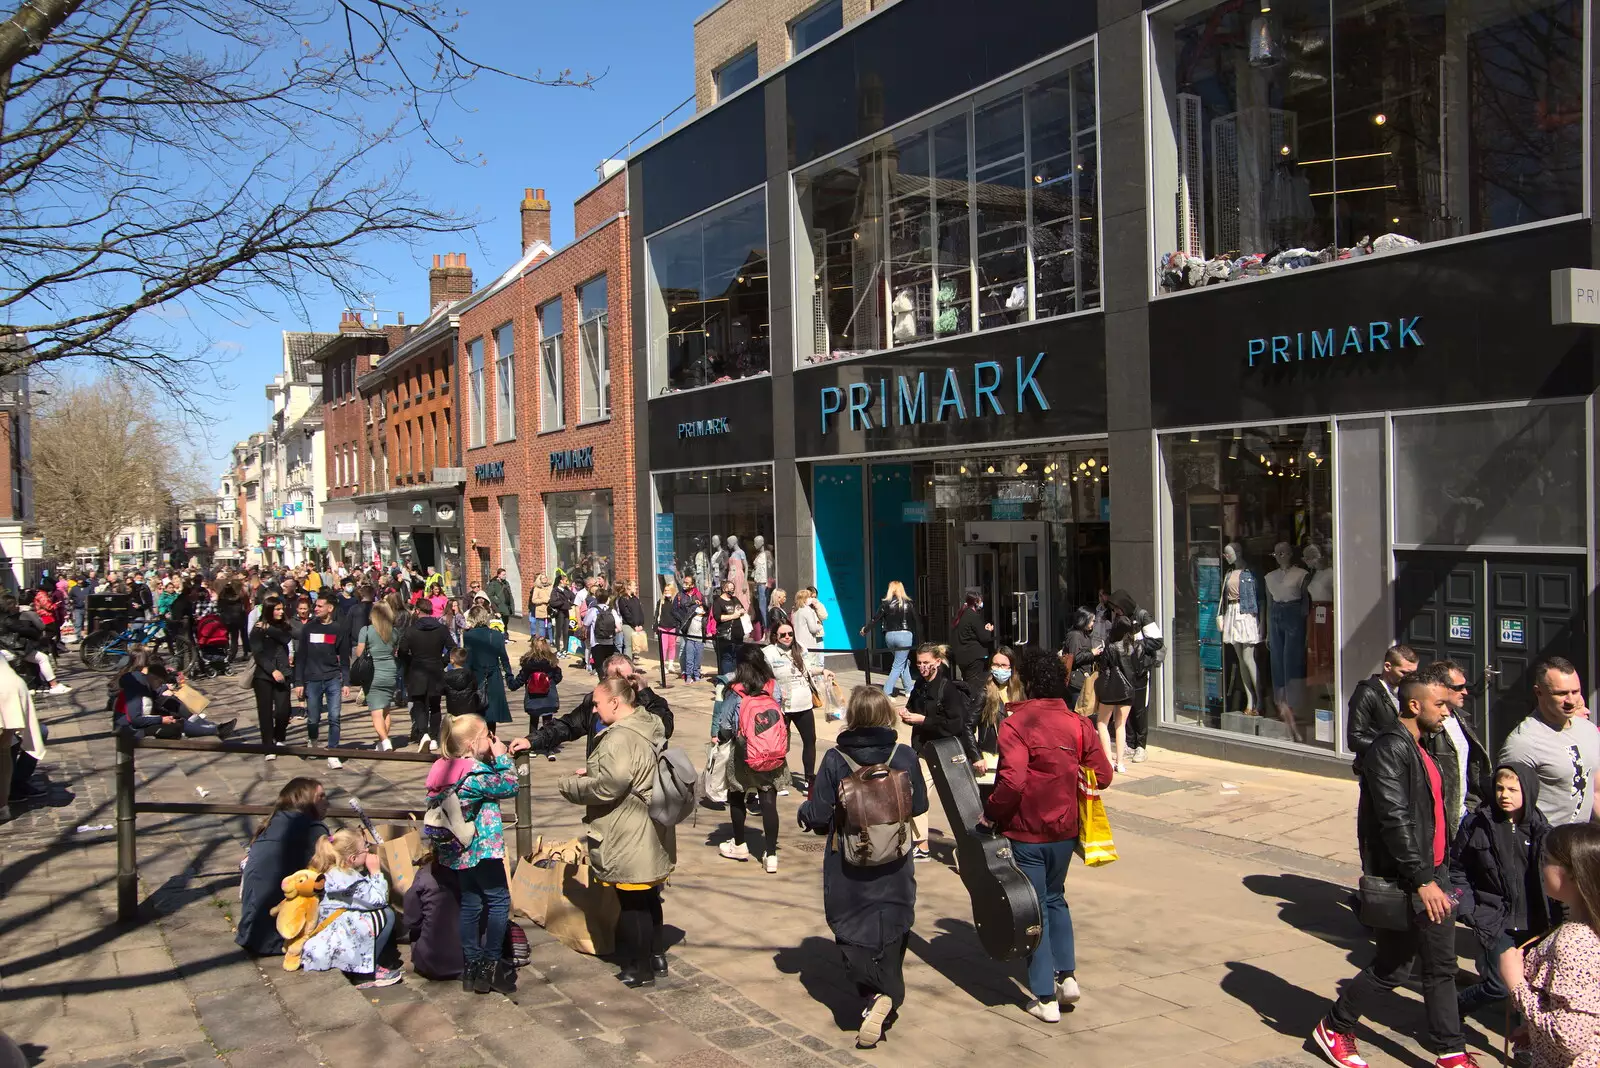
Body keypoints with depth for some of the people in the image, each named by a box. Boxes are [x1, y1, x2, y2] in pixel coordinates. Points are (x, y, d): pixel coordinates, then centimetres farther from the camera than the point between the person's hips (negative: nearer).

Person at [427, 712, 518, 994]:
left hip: (458, 851, 9)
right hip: (482, 847, -9)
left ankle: (472, 966, 21)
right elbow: (509, 786, -15)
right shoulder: (476, 774, -22)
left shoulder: (445, 769, 4)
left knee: (471, 904, 15)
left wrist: (493, 759, 6)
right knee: (499, 901, 4)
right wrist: (501, 756, -6)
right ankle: (491, 964, 6)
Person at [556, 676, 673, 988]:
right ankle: (656, 956, 33)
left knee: (632, 903, 4)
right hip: (651, 834, 10)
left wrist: (569, 785, -11)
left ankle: (640, 969, 16)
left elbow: (608, 786, -27)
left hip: (630, 840, -10)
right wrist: (592, 772, 13)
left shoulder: (620, 738, -24)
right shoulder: (649, 728, 8)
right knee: (649, 898, 20)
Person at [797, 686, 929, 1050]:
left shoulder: (835, 760, -15)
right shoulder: (905, 756, -10)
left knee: (852, 932, 14)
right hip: (893, 870, 1)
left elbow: (817, 817, -13)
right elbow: (919, 805, 1)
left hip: (847, 870, -1)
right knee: (890, 931, 17)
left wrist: (806, 809, 9)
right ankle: (887, 995, 1)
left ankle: (874, 992, -3)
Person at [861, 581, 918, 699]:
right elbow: (914, 622, 3)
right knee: (898, 666, 0)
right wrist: (915, 640, 12)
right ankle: (887, 692, -9)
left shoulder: (885, 603, -1)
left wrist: (865, 629, 17)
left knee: (903, 662, 21)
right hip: (905, 636, -3)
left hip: (889, 636, 3)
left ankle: (909, 689, 22)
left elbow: (875, 619, 1)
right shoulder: (907, 603, -1)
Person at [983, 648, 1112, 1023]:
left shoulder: (1017, 724, -18)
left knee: (1033, 909, 6)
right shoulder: (1077, 724, -1)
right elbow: (1102, 774, 1)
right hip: (1065, 829, 5)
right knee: (1054, 899, 26)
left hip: (1026, 832, -5)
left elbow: (1012, 781, -27)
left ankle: (1045, 998, 11)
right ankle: (1067, 975, 21)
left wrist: (991, 813, -12)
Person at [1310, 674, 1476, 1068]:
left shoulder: (1419, 749, 13)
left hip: (1432, 876, 9)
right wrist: (1421, 880, -24)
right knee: (1392, 967, 3)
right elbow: (1395, 821, -24)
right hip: (1404, 884, -9)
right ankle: (1333, 1029, 20)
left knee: (1441, 965, 13)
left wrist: (1439, 875, 19)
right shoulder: (1390, 749, -19)